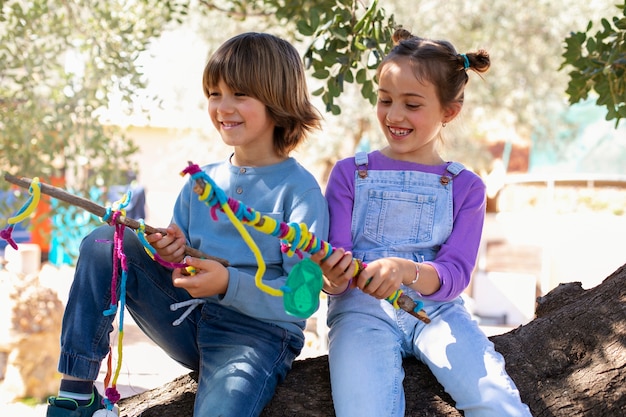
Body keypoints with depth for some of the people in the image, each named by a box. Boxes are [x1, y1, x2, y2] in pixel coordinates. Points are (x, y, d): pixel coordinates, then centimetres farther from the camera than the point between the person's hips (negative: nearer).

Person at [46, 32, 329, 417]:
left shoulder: (300, 190, -9)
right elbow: (180, 258, 15)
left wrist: (228, 284, -29)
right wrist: (174, 253, -9)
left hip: (259, 333, -6)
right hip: (189, 321, 6)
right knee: (105, 242, -10)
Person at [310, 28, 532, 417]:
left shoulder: (465, 187, 9)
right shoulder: (350, 173, 7)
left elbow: (454, 276, -3)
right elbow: (335, 273, 2)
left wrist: (406, 271, -25)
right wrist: (332, 279, -24)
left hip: (435, 308, 1)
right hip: (362, 307, -1)